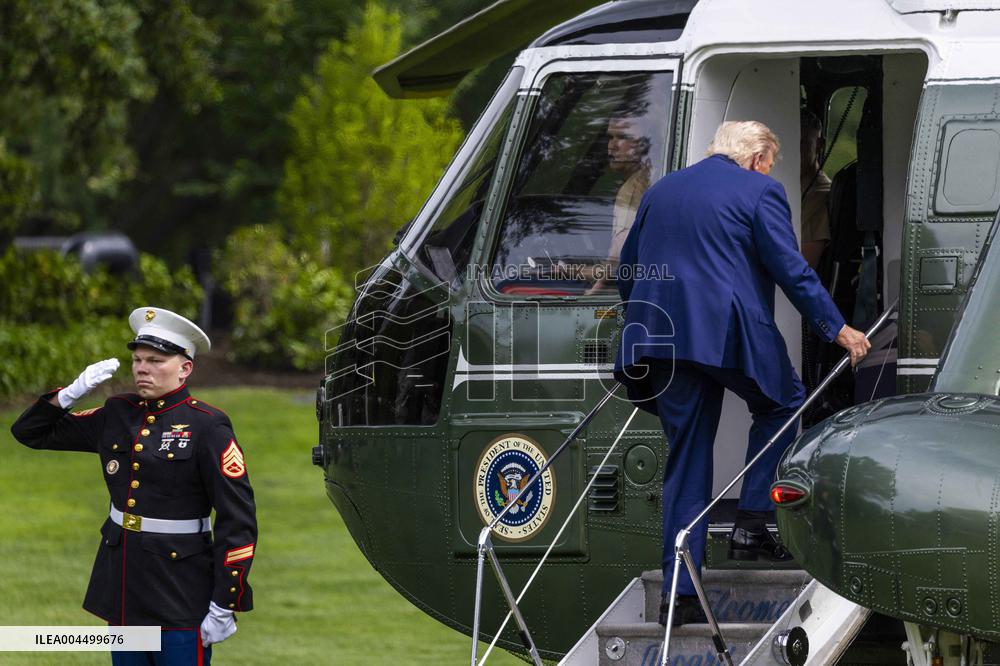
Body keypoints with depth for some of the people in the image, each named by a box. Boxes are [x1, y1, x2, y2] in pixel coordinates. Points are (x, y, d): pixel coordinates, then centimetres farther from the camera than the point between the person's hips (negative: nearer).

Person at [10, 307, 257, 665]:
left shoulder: (207, 427, -10)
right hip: (123, 588, 6)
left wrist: (223, 608, -15)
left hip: (181, 598, -6)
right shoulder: (118, 415, 8)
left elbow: (238, 523, -12)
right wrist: (73, 392, -2)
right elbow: (31, 432, 16)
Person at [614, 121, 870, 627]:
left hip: (660, 334, 5)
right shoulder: (758, 190, 2)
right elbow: (790, 269, -4)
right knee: (781, 405, 22)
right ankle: (752, 524, 9)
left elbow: (626, 271, 24)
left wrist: (644, 329, 36)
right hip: (729, 332, -5)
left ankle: (679, 591, 3)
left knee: (686, 459, 9)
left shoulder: (660, 191, 20)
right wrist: (836, 328, 2)